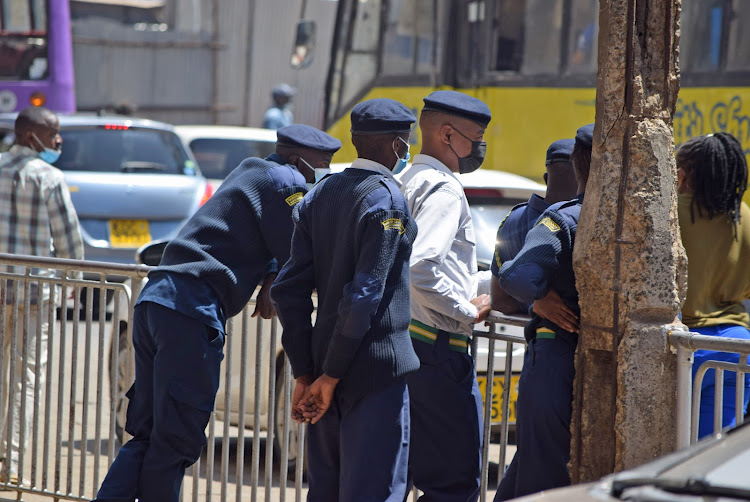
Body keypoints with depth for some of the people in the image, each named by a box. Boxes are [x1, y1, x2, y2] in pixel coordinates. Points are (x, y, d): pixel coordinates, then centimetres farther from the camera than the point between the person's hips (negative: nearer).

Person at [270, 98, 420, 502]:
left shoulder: (319, 196, 10)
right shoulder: (387, 201, -13)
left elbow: (288, 290, 7)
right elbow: (363, 297, -19)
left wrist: (305, 373, 7)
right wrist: (330, 376, -12)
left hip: (330, 372, 8)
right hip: (377, 370, -8)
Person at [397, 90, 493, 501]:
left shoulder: (409, 182, 18)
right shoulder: (443, 189, -13)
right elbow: (420, 270, -26)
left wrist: (496, 281, 22)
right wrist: (468, 310, -14)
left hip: (405, 344, 10)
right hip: (439, 348, -10)